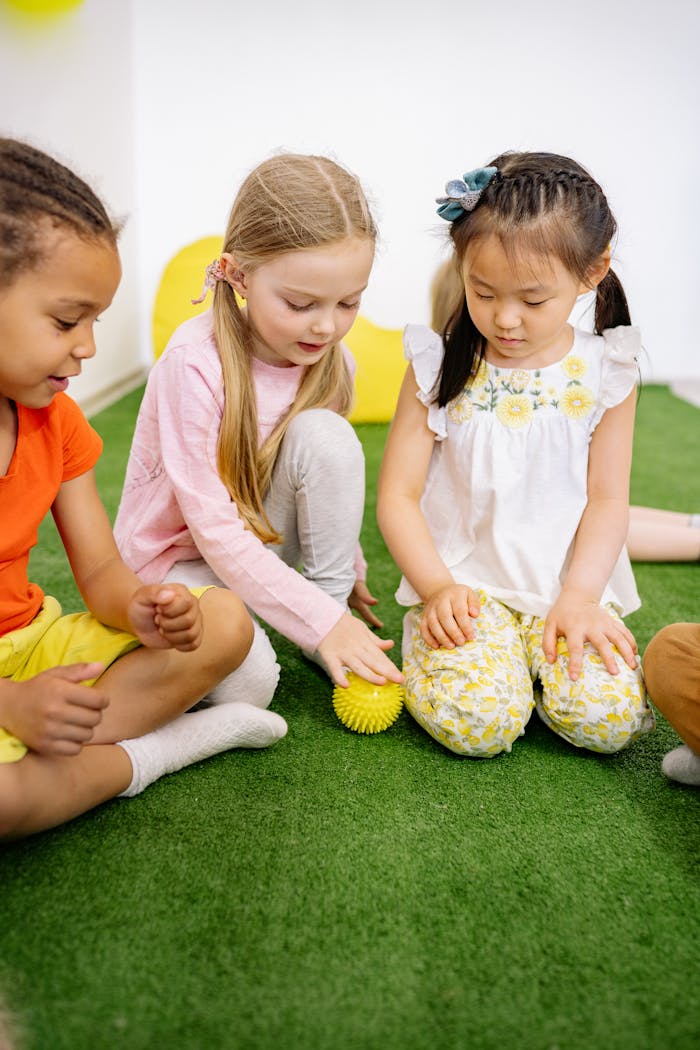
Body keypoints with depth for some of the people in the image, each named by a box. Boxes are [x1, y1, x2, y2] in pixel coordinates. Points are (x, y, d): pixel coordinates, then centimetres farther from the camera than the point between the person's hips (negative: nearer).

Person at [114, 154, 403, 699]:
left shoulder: (331, 358, -10)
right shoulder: (194, 362, -27)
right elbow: (213, 529, -27)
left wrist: (345, 570, 12)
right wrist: (322, 621, -31)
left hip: (263, 540, 5)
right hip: (177, 553, -4)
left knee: (324, 433, -24)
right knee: (248, 680, -31)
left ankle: (333, 623, -12)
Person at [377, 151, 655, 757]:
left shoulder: (604, 372, 1)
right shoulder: (439, 367, -2)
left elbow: (608, 500, 1)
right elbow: (397, 497, -2)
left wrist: (579, 597, -13)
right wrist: (437, 587, -15)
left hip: (569, 585, 2)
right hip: (464, 586, -1)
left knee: (608, 717, -20)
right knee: (475, 722, -25)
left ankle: (542, 652, 8)